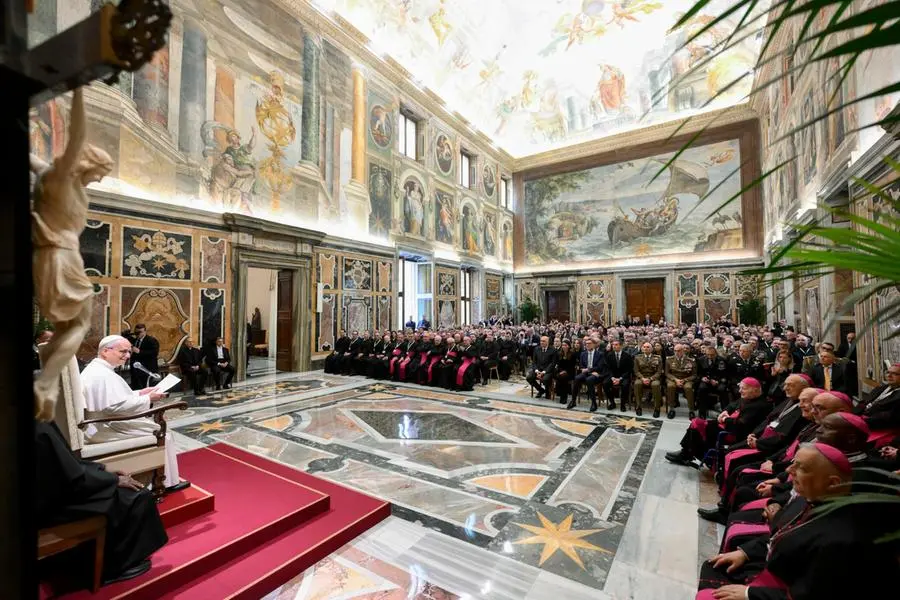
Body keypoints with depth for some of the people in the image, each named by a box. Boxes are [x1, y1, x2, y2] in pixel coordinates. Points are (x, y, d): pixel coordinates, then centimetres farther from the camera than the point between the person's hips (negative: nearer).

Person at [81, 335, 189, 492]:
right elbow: (116, 406, -30)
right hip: (104, 429, -11)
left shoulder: (96, 368, 10)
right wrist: (147, 399, -21)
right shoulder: (103, 374, -25)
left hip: (101, 423, 11)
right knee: (161, 432, -4)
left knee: (152, 425, 18)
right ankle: (167, 482, 7)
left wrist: (139, 393, 7)